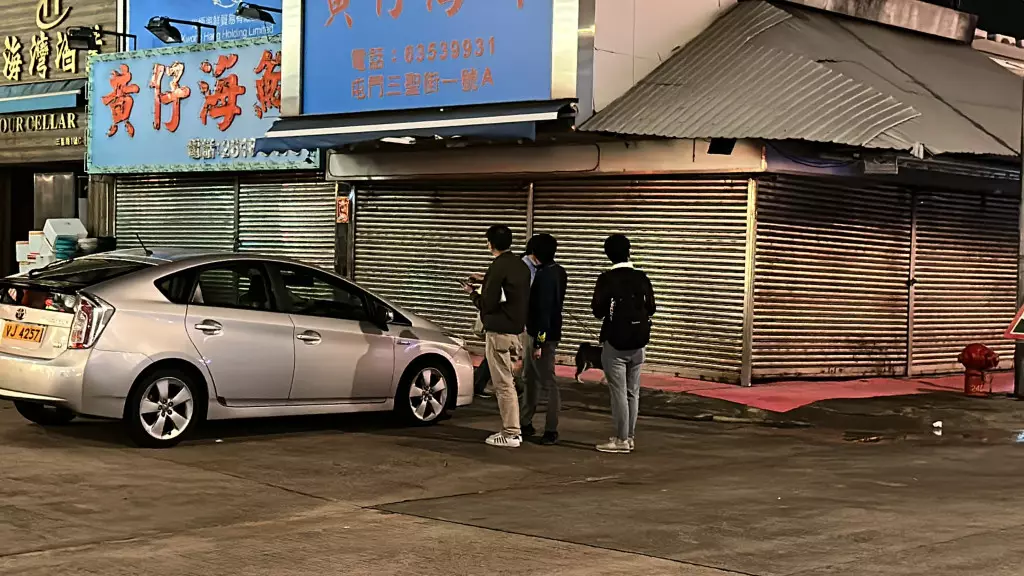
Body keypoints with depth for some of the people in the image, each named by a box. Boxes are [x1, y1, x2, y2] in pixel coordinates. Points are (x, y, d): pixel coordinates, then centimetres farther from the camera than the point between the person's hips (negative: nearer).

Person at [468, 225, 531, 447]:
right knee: (508, 382, 17)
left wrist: (473, 293, 2)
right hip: (517, 329, 9)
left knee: (503, 384, -4)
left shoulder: (498, 268, -16)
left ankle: (510, 434, -2)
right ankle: (512, 430, 20)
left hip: (499, 332, -9)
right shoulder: (521, 266, 11)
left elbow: (488, 304, -17)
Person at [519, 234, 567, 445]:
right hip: (551, 332, 10)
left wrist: (539, 343, -21)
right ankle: (525, 423, 25)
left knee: (547, 382, -3)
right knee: (530, 379, 17)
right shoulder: (558, 272, 9)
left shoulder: (544, 276, -20)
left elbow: (542, 310, -22)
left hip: (543, 334, -10)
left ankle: (551, 431, 2)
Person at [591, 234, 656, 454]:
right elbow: (650, 309, 3)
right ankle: (629, 437, 16)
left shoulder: (607, 279, -11)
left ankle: (621, 440, 0)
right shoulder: (642, 278, 0)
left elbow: (598, 311, -12)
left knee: (619, 392, -1)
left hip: (615, 342, -4)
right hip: (638, 342, 5)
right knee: (633, 392, 11)